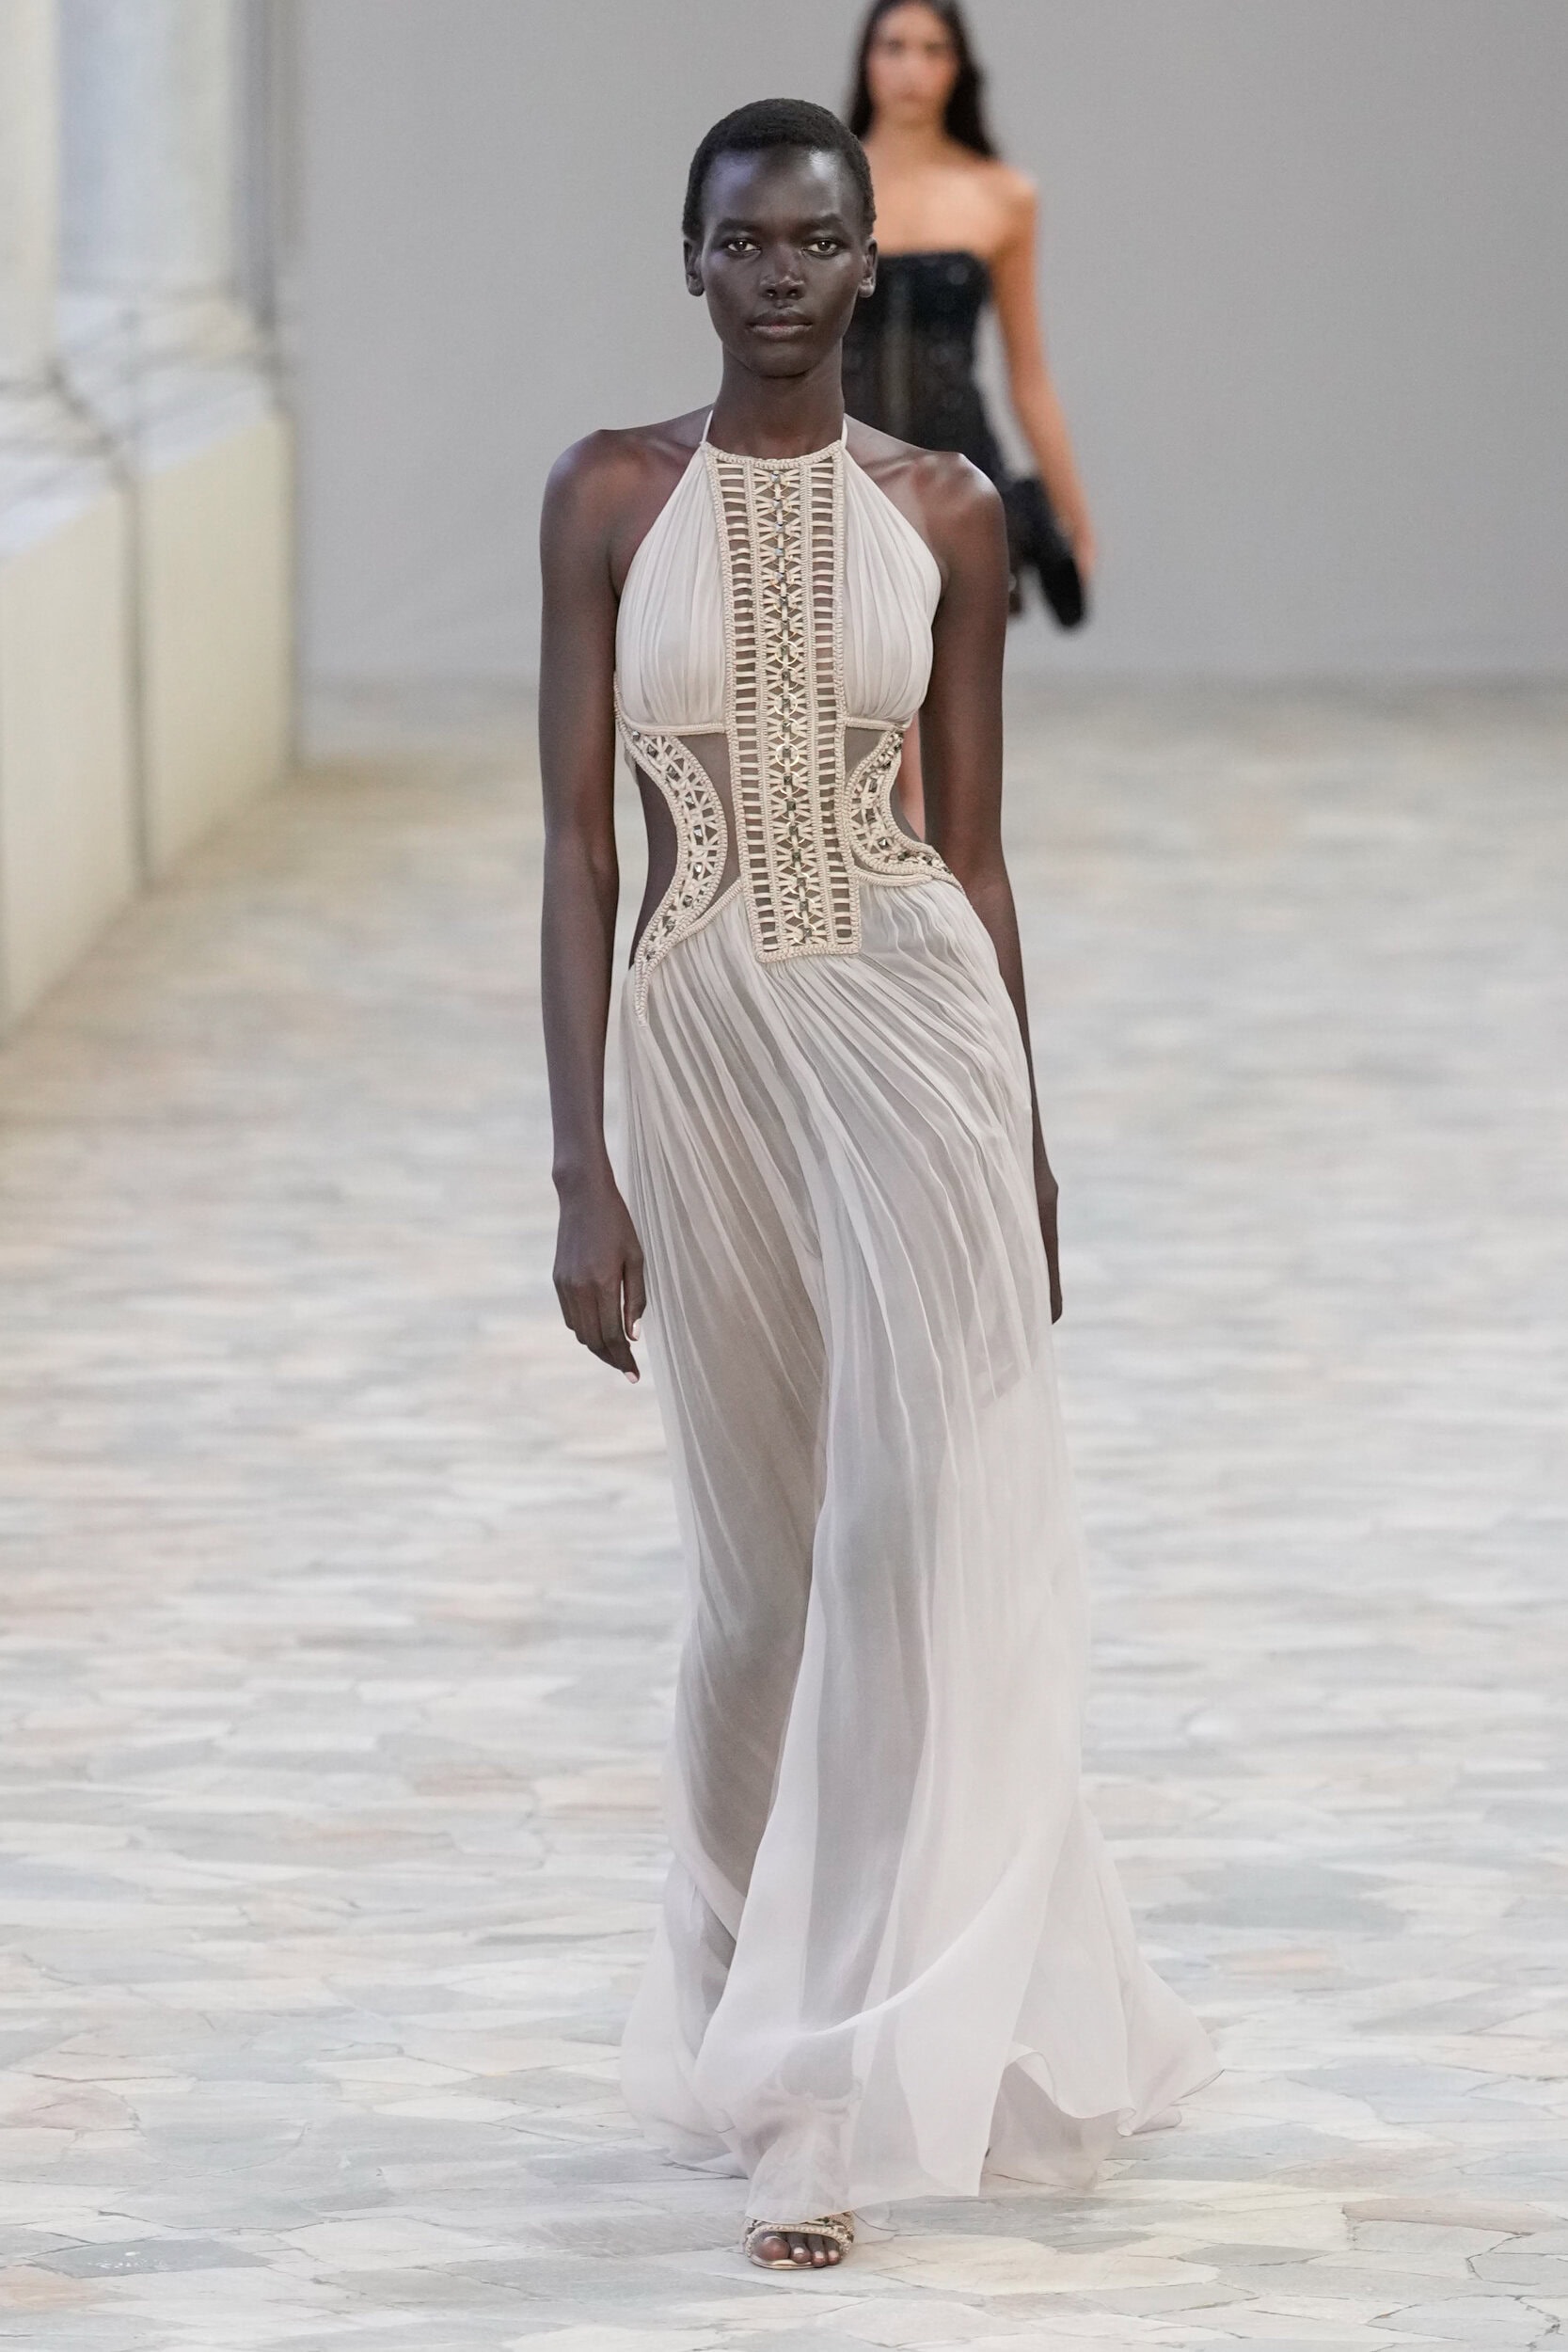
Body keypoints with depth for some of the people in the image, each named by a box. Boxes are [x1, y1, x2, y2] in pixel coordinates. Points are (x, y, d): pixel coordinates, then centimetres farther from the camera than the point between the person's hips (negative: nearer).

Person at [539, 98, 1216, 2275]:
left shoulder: (946, 515, 3)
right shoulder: (610, 497, 1)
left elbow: (975, 845, 9)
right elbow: (578, 837, -2)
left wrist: (1026, 1137, 11)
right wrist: (581, 1168, -8)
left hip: (913, 1025, 0)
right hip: (703, 1038, 1)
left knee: (922, 1544, -9)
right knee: (764, 1558, 12)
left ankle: (836, 2097, -5)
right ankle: (774, 2003, 34)